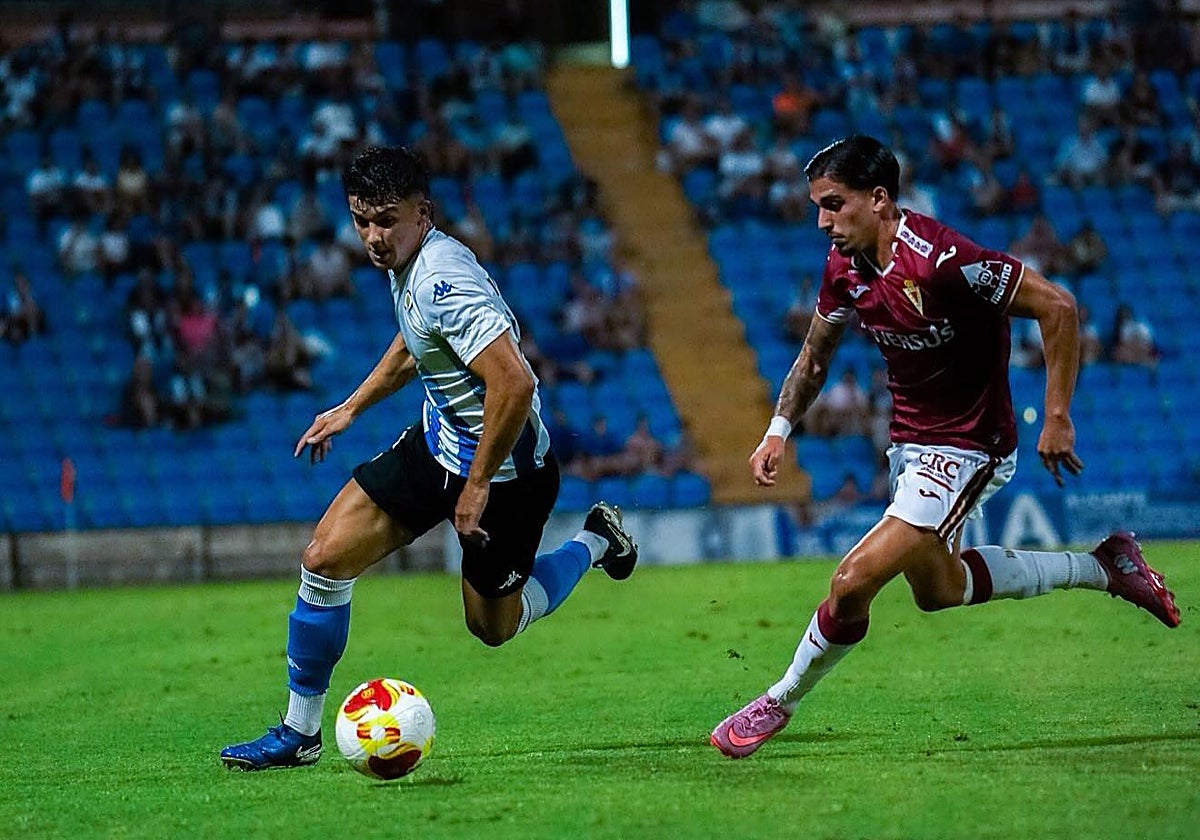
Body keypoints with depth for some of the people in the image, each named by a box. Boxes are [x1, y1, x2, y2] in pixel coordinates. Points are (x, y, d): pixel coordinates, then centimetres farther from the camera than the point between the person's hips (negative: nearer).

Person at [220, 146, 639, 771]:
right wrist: (351, 407, 25)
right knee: (325, 558, -3)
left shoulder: (444, 281, -31)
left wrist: (479, 485, -28)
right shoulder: (409, 262, -1)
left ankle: (594, 542, 37)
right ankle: (299, 733, 9)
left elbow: (513, 383, -37)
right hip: (439, 439, 8)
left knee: (493, 626, 12)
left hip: (502, 466, -8)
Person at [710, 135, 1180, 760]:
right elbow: (816, 352, 15)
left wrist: (1056, 418, -22)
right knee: (936, 587, 24)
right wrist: (778, 431, 5)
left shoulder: (940, 258, -29)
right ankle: (1103, 567, 36)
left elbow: (1057, 307, -25)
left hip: (966, 446, -9)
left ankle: (779, 703, 6)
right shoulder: (845, 264, -4)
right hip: (909, 442, 9)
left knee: (853, 582, -17)